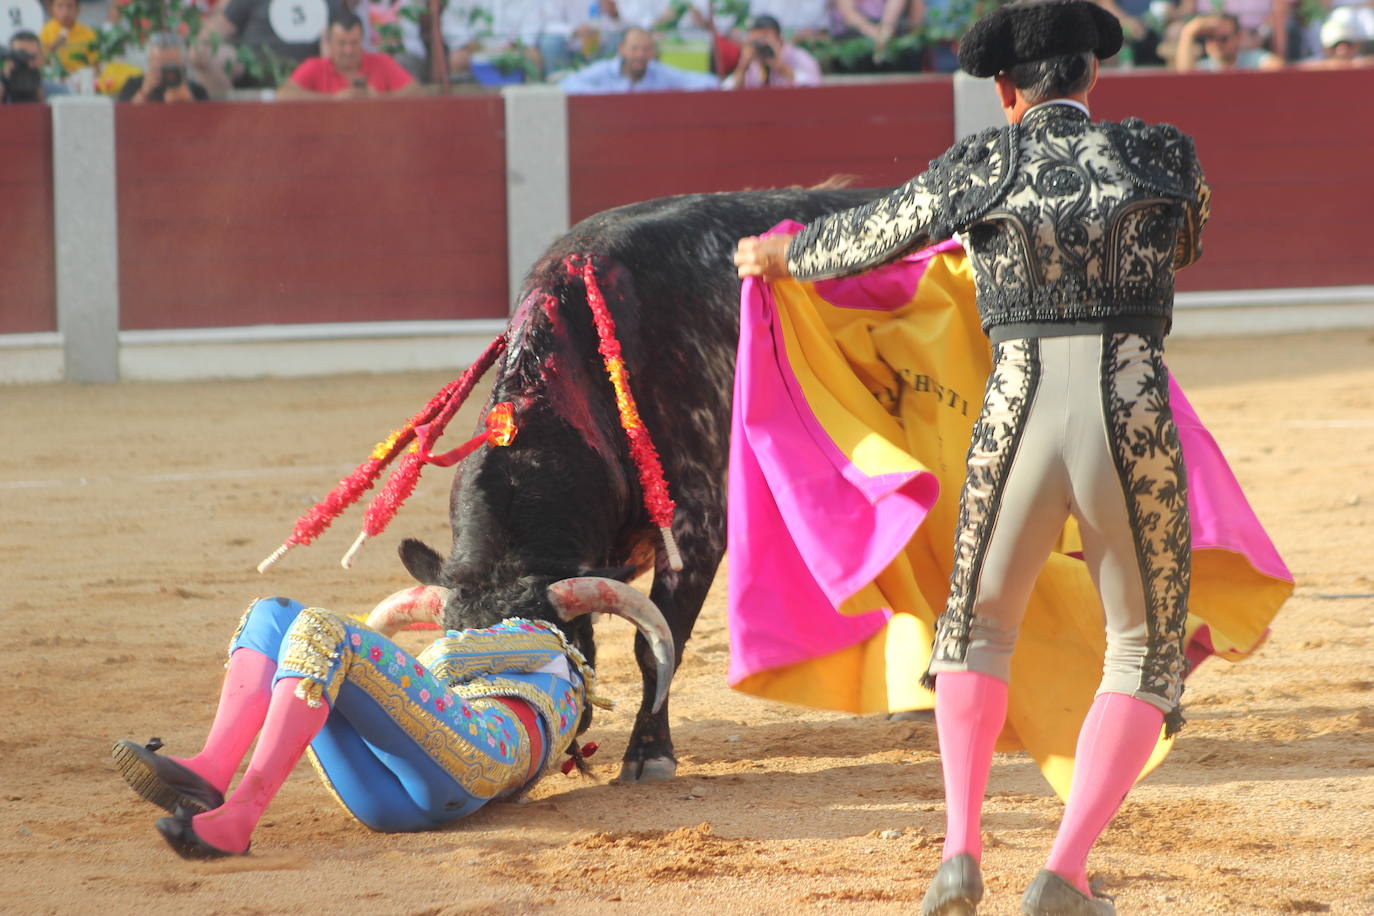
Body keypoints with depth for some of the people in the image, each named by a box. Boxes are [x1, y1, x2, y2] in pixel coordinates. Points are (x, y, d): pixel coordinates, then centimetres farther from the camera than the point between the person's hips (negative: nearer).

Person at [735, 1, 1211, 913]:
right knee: (1146, 653, 16)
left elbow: (869, 234, 24)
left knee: (978, 628, 24)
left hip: (1015, 423, 1)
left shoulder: (978, 169, 7)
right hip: (1134, 428, -1)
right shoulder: (1166, 157, 7)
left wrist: (780, 257, 44)